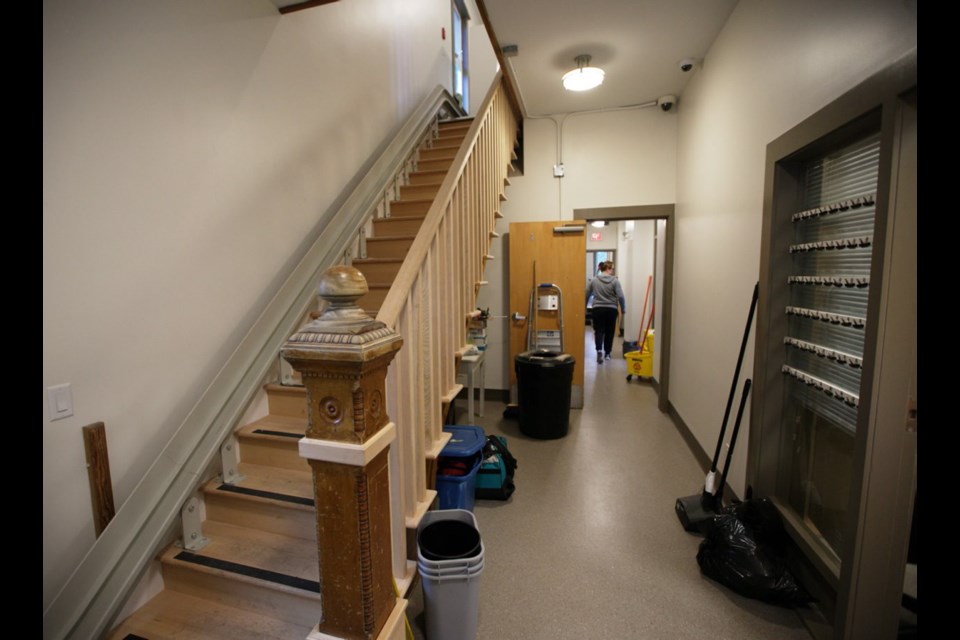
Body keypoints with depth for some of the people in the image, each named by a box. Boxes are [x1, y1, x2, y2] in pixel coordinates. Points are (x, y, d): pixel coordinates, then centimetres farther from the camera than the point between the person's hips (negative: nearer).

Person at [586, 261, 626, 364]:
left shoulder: (594, 280, 2)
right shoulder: (615, 280, -5)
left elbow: (586, 295, 5)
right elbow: (620, 296, -9)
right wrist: (623, 309, 4)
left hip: (598, 309, 1)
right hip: (611, 310, -1)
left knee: (599, 330, 3)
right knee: (609, 331, 13)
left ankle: (599, 350, -19)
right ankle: (607, 353, 23)